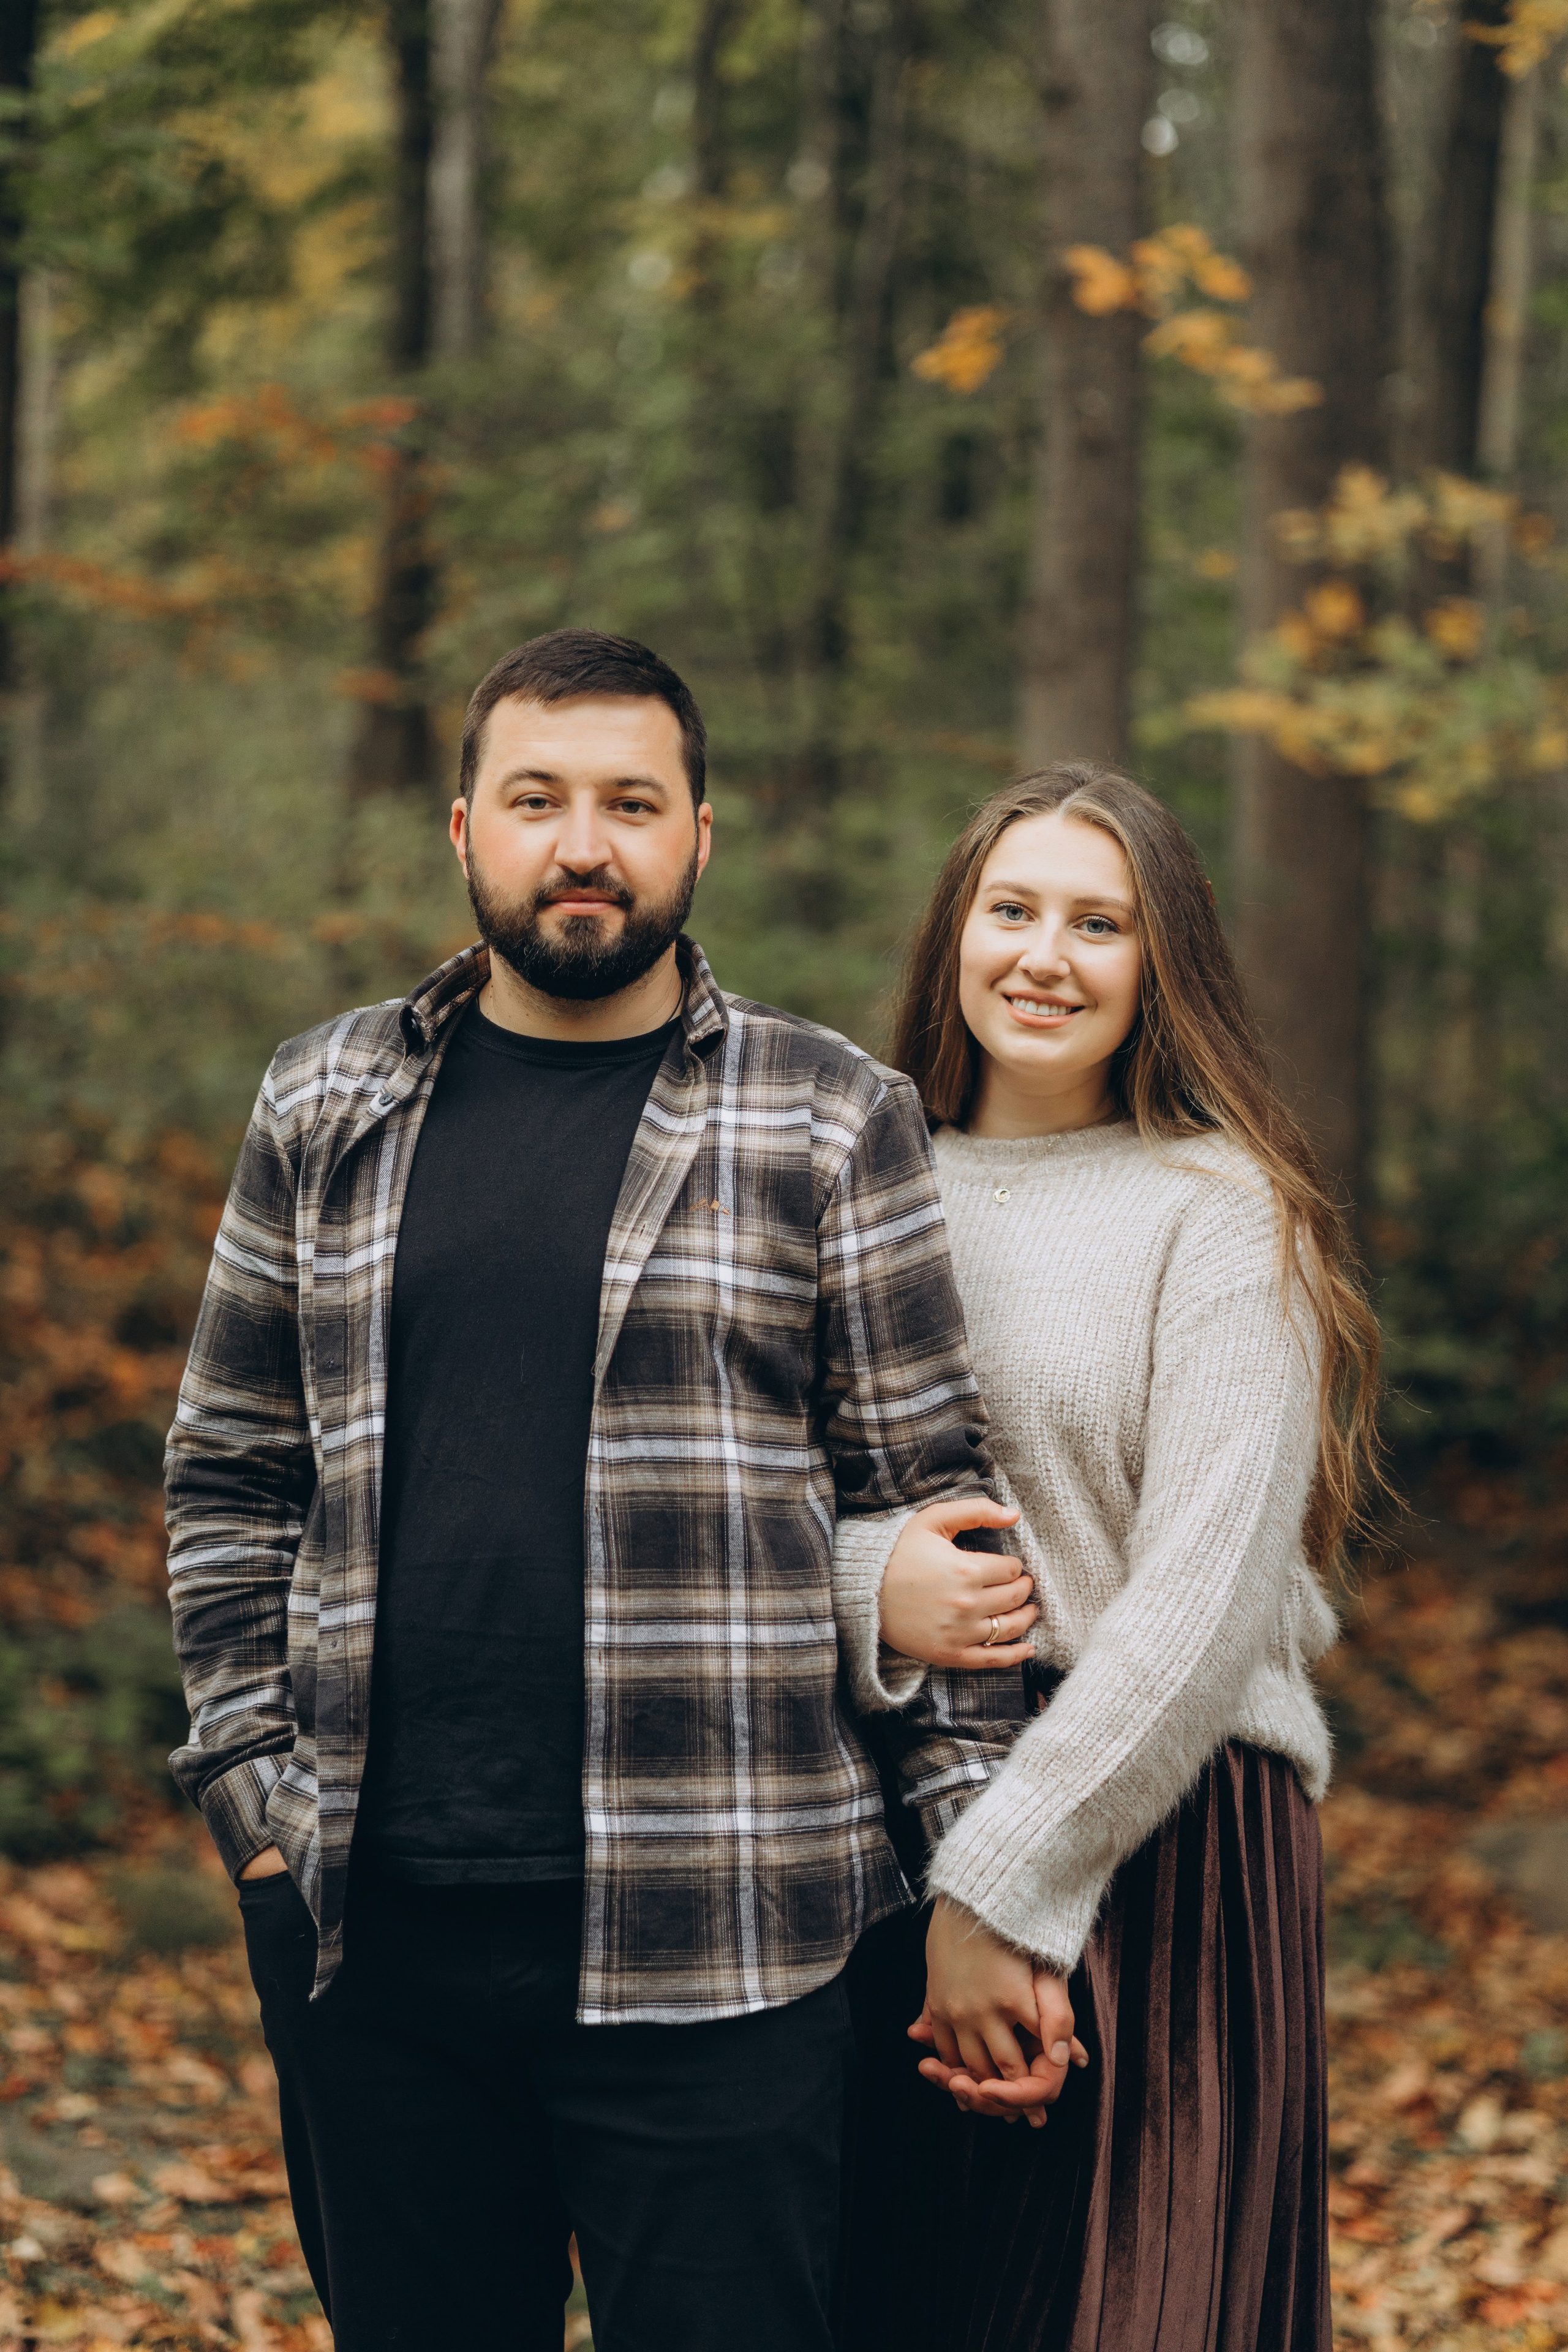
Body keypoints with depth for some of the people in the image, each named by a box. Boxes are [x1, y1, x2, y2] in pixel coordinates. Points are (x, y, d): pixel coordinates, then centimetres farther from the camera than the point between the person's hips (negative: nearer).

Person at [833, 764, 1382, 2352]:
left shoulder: (1220, 1212, -4)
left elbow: (1202, 1597, -12)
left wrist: (1002, 1886, -15)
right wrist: (867, 1587, -9)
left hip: (1162, 1845, -4)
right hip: (890, 1823, 4)